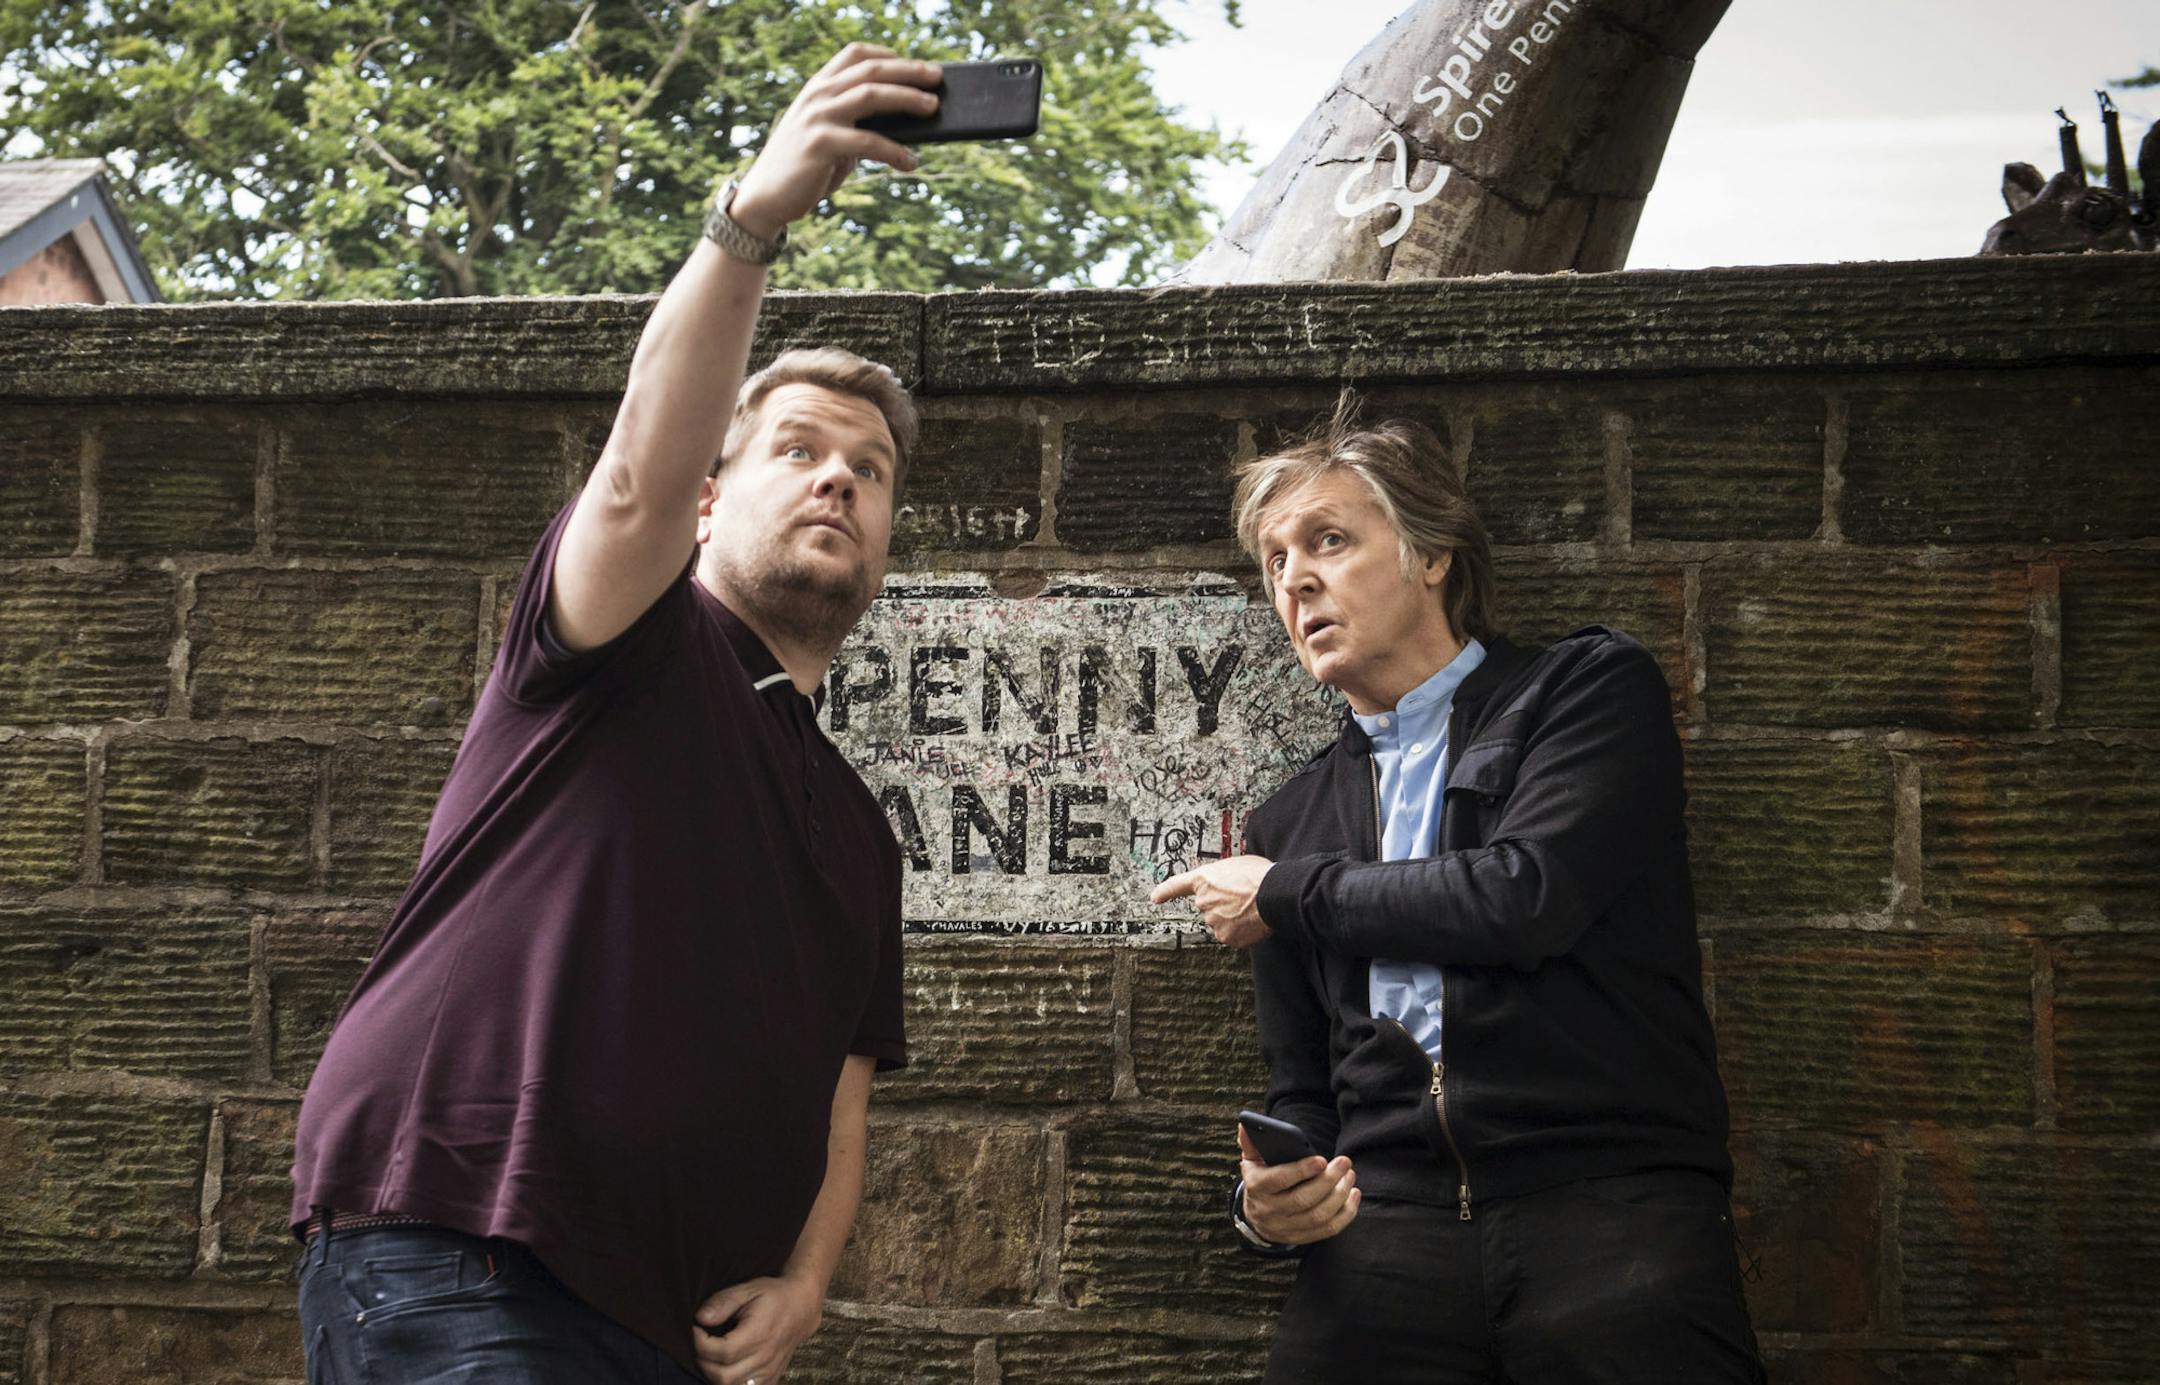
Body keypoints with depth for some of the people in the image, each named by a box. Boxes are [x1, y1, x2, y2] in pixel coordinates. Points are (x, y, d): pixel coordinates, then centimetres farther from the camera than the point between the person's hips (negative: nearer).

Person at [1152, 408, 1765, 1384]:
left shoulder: (1592, 685, 7)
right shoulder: (1287, 826, 19)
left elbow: (1526, 896, -10)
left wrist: (1287, 895, 3)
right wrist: (1269, 1201, -2)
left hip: (1609, 1226, -3)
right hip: (1381, 1254, 4)